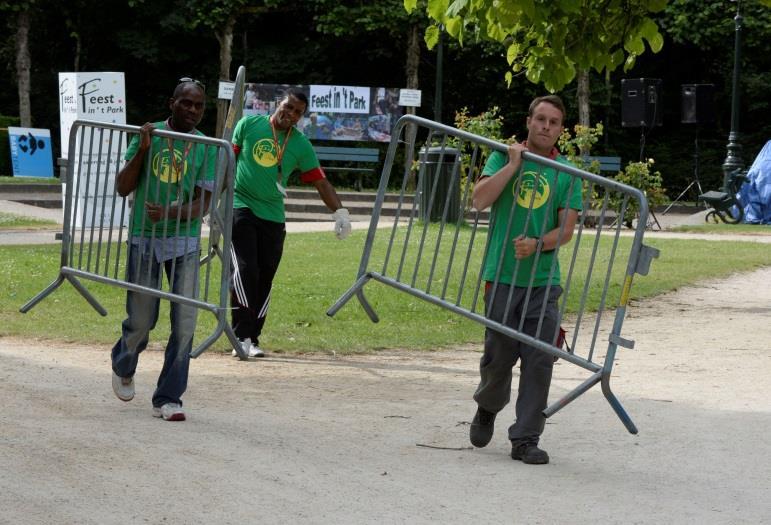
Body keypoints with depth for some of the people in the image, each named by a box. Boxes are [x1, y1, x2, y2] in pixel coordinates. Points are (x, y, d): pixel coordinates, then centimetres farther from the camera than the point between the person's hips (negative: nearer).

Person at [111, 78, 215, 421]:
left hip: (185, 243, 1)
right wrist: (141, 151, -15)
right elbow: (122, 188, -2)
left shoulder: (206, 148, 0)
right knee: (141, 320, 4)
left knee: (184, 323, -6)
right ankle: (123, 368, 36)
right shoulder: (148, 135, 0)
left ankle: (167, 399, 2)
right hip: (144, 240, -1)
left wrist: (168, 213, -24)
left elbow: (202, 203, -6)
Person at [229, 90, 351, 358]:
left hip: (273, 217, 3)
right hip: (240, 207, -3)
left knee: (264, 278, 1)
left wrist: (339, 212, -8)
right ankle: (242, 336, -16)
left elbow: (320, 181, 4)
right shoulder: (249, 124, 0)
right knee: (245, 270, -15)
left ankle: (252, 339, 9)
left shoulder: (301, 144, 4)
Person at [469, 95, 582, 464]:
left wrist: (537, 244, -19)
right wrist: (514, 164, -12)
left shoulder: (566, 173, 6)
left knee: (539, 361, -4)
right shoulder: (503, 159, 5)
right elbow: (479, 200, -11)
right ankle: (487, 409, 34)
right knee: (498, 358, 4)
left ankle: (526, 439, 3)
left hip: (543, 281, 1)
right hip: (502, 277, -1)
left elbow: (566, 230, -1)